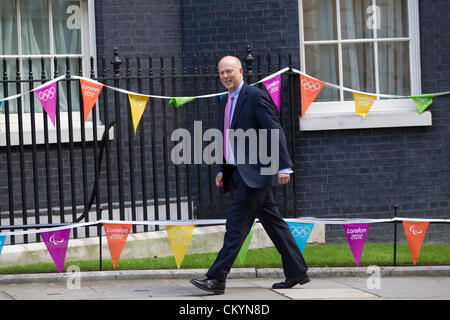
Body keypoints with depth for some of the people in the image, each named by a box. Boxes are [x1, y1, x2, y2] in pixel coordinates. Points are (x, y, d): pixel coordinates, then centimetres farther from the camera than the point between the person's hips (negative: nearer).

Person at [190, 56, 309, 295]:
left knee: (237, 224, -11)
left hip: (254, 172, -9)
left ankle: (217, 279, -12)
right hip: (239, 173, 9)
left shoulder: (255, 96, -10)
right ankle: (297, 272, 18)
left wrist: (283, 166, -19)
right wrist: (223, 170, 17)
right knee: (273, 222, 12)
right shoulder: (226, 101, 17)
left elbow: (275, 132, -14)